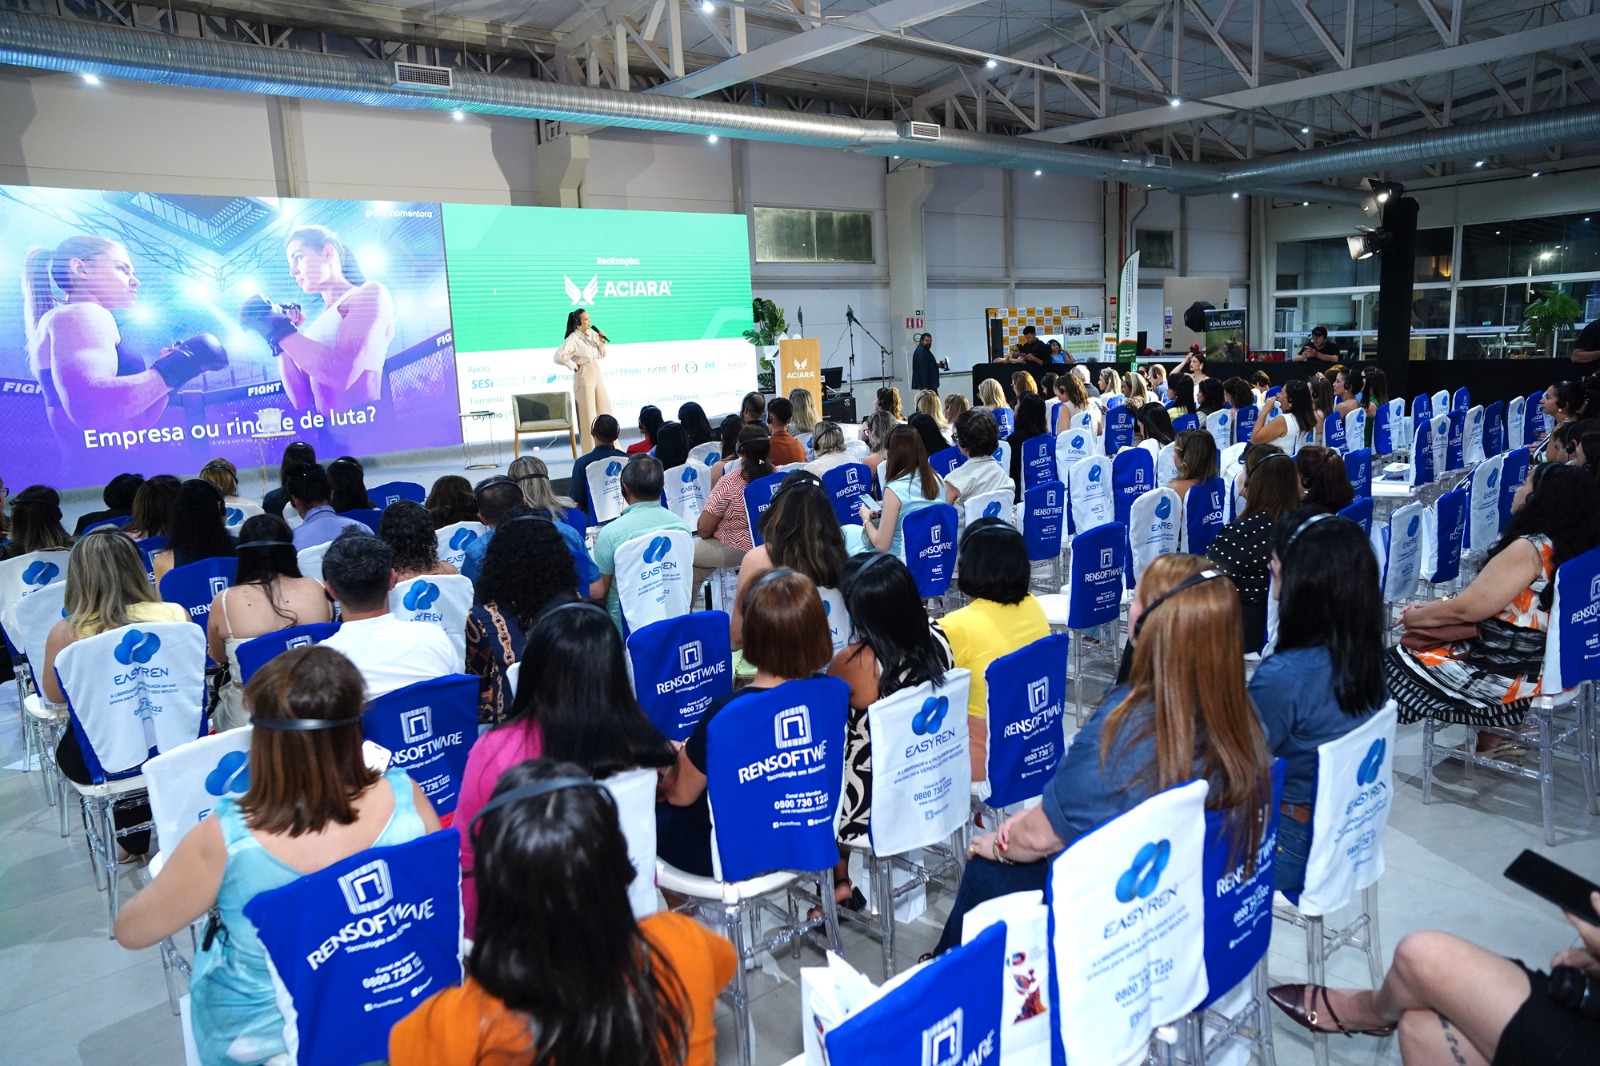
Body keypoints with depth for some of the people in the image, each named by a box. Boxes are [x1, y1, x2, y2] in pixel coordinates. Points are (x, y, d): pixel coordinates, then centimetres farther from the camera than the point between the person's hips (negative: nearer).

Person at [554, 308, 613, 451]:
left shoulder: (592, 333, 5)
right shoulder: (573, 338, -15)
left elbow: (601, 355, 13)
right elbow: (559, 356, -26)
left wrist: (602, 342, -3)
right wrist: (574, 366, -15)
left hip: (597, 374, 7)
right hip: (584, 376, -7)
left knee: (604, 410, 12)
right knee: (588, 414, -1)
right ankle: (591, 452, 8)